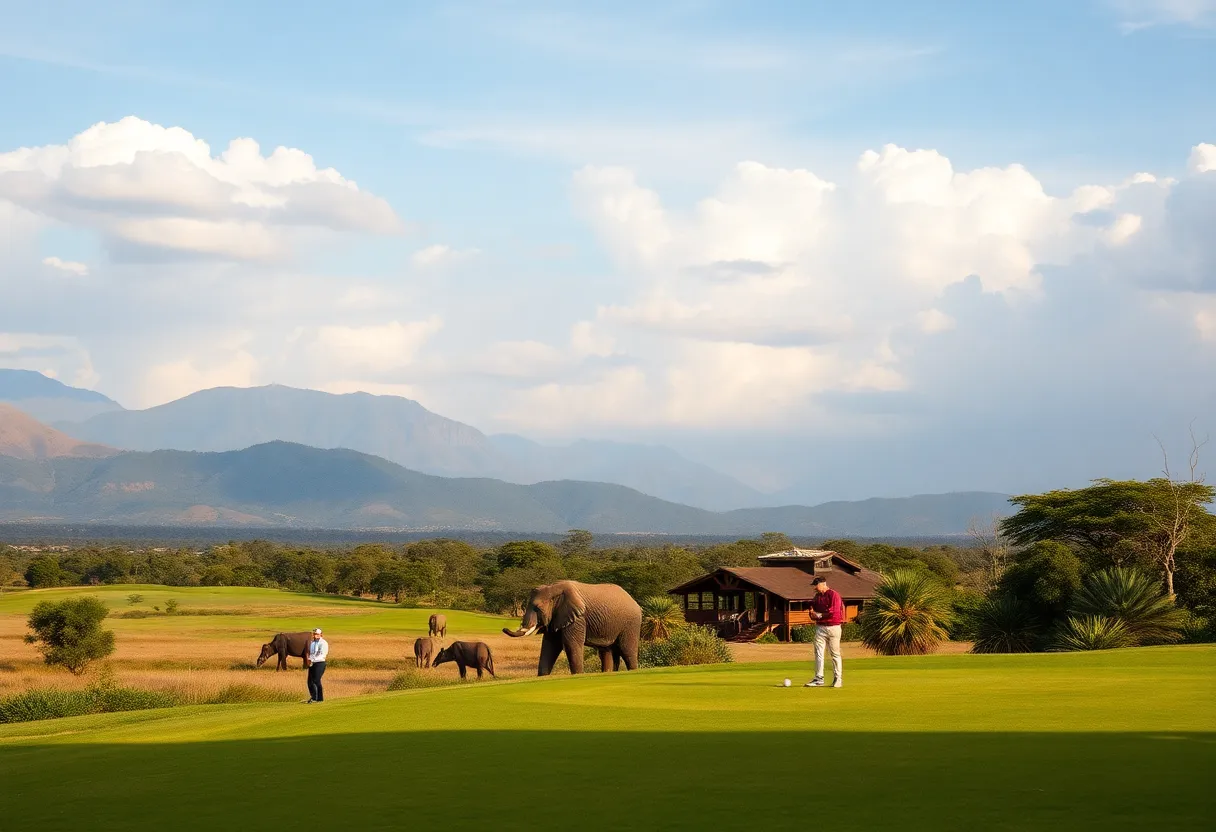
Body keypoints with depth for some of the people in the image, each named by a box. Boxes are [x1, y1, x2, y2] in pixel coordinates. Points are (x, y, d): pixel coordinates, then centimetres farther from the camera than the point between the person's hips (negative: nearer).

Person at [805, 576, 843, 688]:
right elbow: (812, 610, 21)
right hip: (820, 627, 6)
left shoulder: (834, 595, -9)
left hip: (833, 627, -6)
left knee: (835, 654, 0)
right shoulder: (817, 596, 14)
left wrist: (819, 615, -10)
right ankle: (819, 679, 1)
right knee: (818, 653, 0)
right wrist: (812, 613, -4)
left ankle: (838, 679, 6)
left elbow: (834, 612, -17)